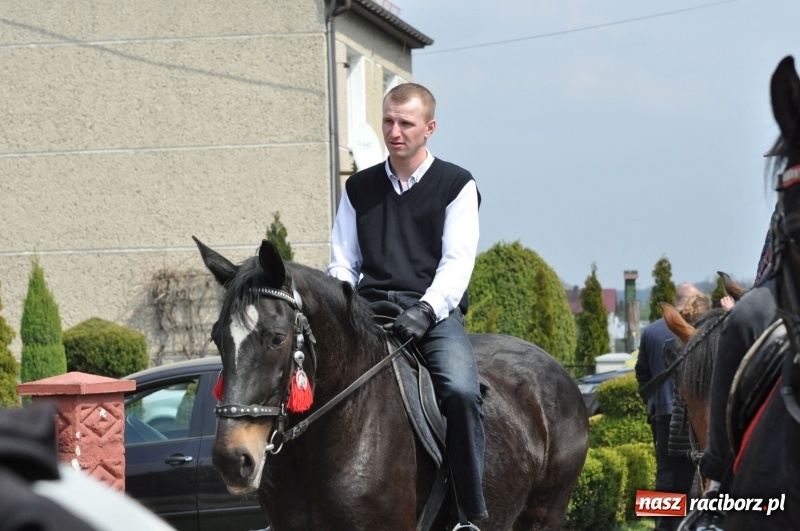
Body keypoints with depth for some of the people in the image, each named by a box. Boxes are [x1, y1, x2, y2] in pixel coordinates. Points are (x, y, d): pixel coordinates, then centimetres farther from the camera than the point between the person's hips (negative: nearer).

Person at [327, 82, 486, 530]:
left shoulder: (457, 186, 6)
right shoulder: (359, 188, 17)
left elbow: (457, 261, -4)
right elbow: (343, 262, 17)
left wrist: (425, 309, -22)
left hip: (435, 312, -3)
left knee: (462, 390, -30)